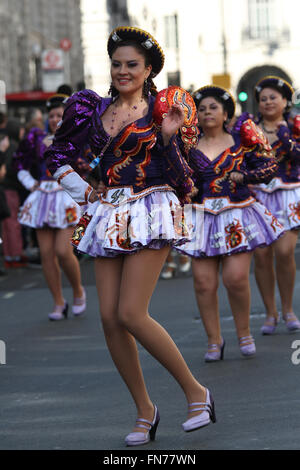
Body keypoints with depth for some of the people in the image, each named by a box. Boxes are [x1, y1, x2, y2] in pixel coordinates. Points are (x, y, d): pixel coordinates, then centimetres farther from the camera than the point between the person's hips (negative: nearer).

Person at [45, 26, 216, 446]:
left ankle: (195, 392, 0)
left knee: (131, 314, -14)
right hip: (109, 216, 5)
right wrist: (82, 190, 8)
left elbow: (180, 180, -5)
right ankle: (145, 412, 10)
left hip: (150, 214, -5)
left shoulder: (159, 112, 0)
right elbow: (58, 155, 18)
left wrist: (168, 137, -16)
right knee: (110, 318, -1)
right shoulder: (93, 108, 11)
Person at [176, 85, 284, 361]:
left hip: (238, 216, -2)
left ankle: (244, 333, 9)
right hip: (202, 219, 2)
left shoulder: (241, 141, 4)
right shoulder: (189, 148, 7)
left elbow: (269, 166, 6)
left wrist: (244, 176, -8)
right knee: (203, 282, -4)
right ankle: (214, 340, 9)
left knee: (236, 278, -12)